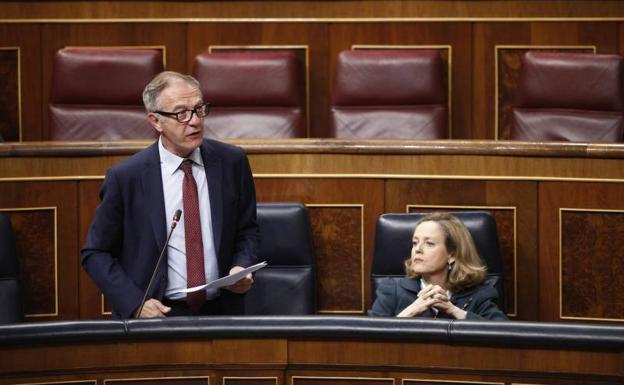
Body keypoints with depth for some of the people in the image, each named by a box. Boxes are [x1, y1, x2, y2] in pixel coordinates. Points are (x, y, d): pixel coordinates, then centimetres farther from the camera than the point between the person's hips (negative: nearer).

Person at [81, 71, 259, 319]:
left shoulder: (232, 162, 6)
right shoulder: (125, 177, -3)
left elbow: (247, 231, 18)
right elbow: (96, 254, 3)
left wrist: (242, 268, -3)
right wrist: (135, 304, -10)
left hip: (219, 312, 3)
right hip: (158, 313, -3)